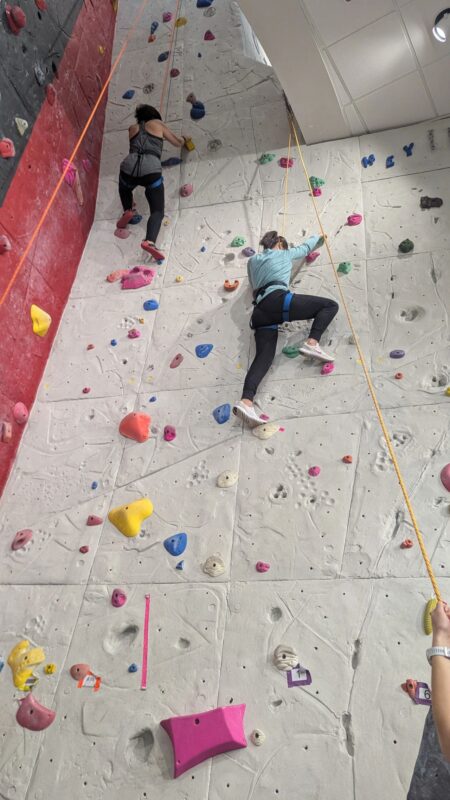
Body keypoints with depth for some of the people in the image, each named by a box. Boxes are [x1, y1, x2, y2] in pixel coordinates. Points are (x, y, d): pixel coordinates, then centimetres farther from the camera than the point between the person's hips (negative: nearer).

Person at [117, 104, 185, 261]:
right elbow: (178, 143, 32)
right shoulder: (158, 124, 23)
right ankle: (149, 241, -29)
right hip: (150, 170, -3)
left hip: (129, 167, 3)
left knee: (124, 188, 37)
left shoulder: (132, 128, 28)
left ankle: (127, 211, 12)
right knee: (158, 211, -2)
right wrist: (183, 139, 55)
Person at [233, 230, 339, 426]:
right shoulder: (284, 254, 24)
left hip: (260, 311, 5)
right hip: (277, 299, -5)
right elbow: (305, 247, 42)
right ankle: (312, 343, -20)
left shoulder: (252, 261, 33)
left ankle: (246, 401, -35)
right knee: (330, 305, 4)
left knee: (264, 355, -12)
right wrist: (319, 237, 61)